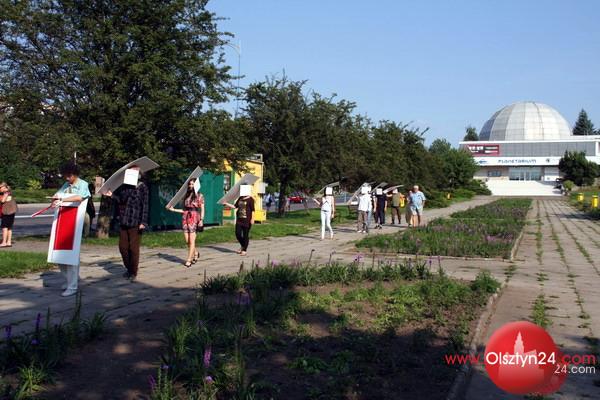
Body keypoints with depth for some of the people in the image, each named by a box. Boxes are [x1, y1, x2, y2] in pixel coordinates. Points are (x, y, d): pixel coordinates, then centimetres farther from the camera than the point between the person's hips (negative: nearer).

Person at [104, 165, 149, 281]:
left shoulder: (142, 187, -5)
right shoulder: (124, 186, 9)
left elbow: (145, 205, -8)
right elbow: (120, 200, 19)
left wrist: (143, 222, -12)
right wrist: (112, 195, 2)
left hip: (135, 223, -5)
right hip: (123, 222, 5)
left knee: (134, 248, 1)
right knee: (123, 247, 9)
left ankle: (133, 273, 14)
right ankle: (129, 269, 27)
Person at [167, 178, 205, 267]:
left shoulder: (199, 196, 2)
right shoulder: (186, 196, 14)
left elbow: (202, 209, -1)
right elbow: (184, 210, 16)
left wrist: (201, 220, -11)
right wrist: (174, 210, 9)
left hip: (194, 218, -4)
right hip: (185, 218, 4)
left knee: (191, 241, -5)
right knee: (187, 241, 2)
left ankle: (189, 260, 1)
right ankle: (196, 253, 28)